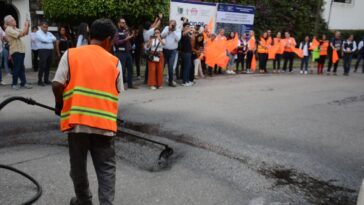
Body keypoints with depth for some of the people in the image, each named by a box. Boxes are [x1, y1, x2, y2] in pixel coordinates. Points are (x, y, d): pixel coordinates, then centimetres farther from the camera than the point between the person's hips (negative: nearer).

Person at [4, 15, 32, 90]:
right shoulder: (9, 29, -11)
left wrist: (27, 26, 0)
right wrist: (26, 26, -15)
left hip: (21, 50, 9)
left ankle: (23, 83, 14)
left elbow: (26, 33, 16)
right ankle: (14, 84, 6)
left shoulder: (15, 29, 16)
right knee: (17, 68, -4)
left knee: (21, 68, 10)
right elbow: (20, 35, -22)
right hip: (15, 51, -9)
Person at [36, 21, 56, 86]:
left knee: (48, 66, 8)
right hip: (43, 50, -6)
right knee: (42, 66, -8)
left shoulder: (49, 33, 21)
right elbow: (44, 40, -14)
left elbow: (54, 39, 4)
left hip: (50, 50, 6)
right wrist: (50, 39, 2)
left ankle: (46, 80, 16)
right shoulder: (38, 33, 0)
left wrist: (48, 39, -8)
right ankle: (40, 81, -3)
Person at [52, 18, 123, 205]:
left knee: (78, 165, 20)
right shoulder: (114, 61, 5)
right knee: (106, 168, 10)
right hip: (104, 123, 0)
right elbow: (117, 92, 9)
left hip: (76, 120, 1)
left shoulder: (71, 54, 2)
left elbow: (57, 85, -6)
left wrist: (60, 104, 13)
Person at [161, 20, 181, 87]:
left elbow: (178, 39, -14)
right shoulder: (166, 28, 5)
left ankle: (170, 81, 4)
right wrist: (168, 29, -13)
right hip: (165, 50, 2)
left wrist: (173, 31, -16)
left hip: (173, 50, -1)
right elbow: (162, 35, -7)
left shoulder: (178, 30, 1)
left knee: (170, 66, -6)